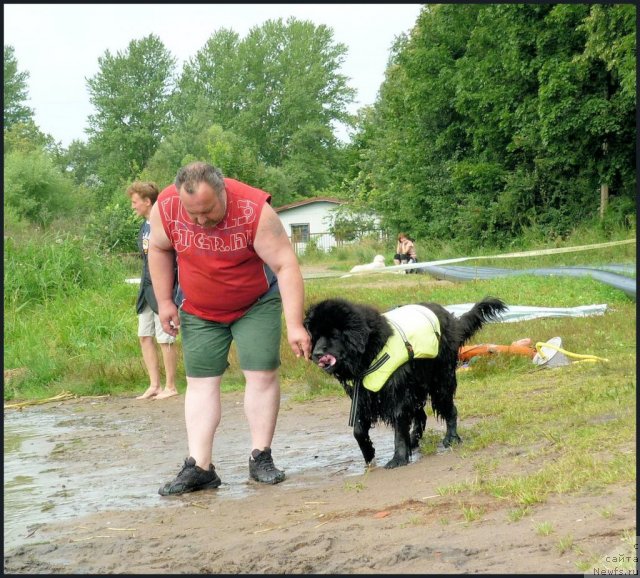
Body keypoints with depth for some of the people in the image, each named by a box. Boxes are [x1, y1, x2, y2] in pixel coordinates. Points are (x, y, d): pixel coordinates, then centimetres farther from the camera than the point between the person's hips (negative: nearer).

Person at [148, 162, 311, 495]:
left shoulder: (255, 210, -31)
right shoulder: (166, 207, -21)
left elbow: (286, 266, -29)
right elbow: (159, 249, 0)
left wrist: (294, 325, -33)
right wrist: (164, 301, -2)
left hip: (256, 305, -2)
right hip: (198, 311, 3)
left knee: (262, 374, -7)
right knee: (201, 381, -1)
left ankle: (260, 458, 3)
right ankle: (199, 467, -2)